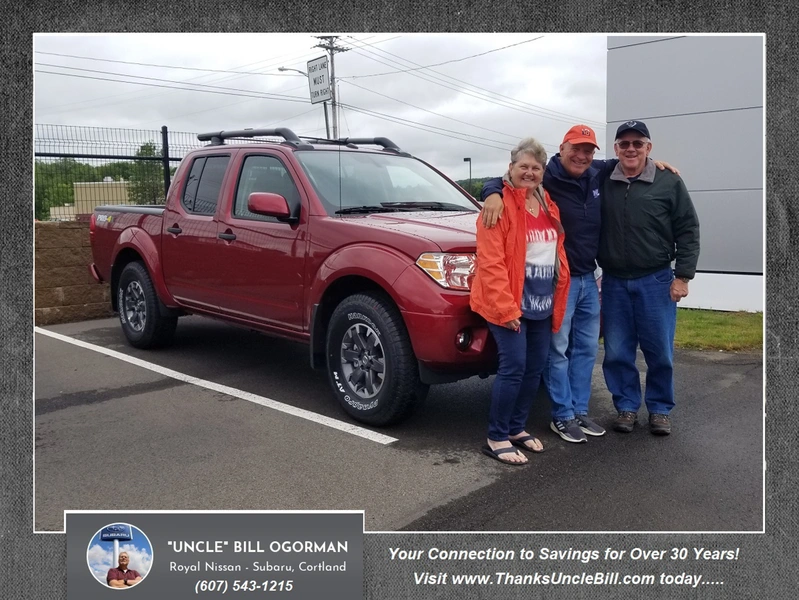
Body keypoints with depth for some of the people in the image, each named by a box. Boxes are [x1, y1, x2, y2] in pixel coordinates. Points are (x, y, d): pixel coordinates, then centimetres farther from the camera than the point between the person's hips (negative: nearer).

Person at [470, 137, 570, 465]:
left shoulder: (549, 204, 12)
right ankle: (496, 438, 4)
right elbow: (490, 263, -18)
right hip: (510, 304, -8)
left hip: (542, 302, 8)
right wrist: (506, 308, -21)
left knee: (535, 368, 12)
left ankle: (517, 428, 26)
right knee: (513, 367, -9)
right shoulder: (500, 205, -12)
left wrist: (557, 300, 15)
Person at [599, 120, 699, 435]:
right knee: (617, 352, 7)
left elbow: (688, 230, -2)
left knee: (659, 351, 5)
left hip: (656, 281, -2)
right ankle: (626, 406, 23)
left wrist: (682, 276, -6)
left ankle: (660, 409, 22)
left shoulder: (669, 182, -3)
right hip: (614, 282, 2)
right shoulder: (603, 183, 3)